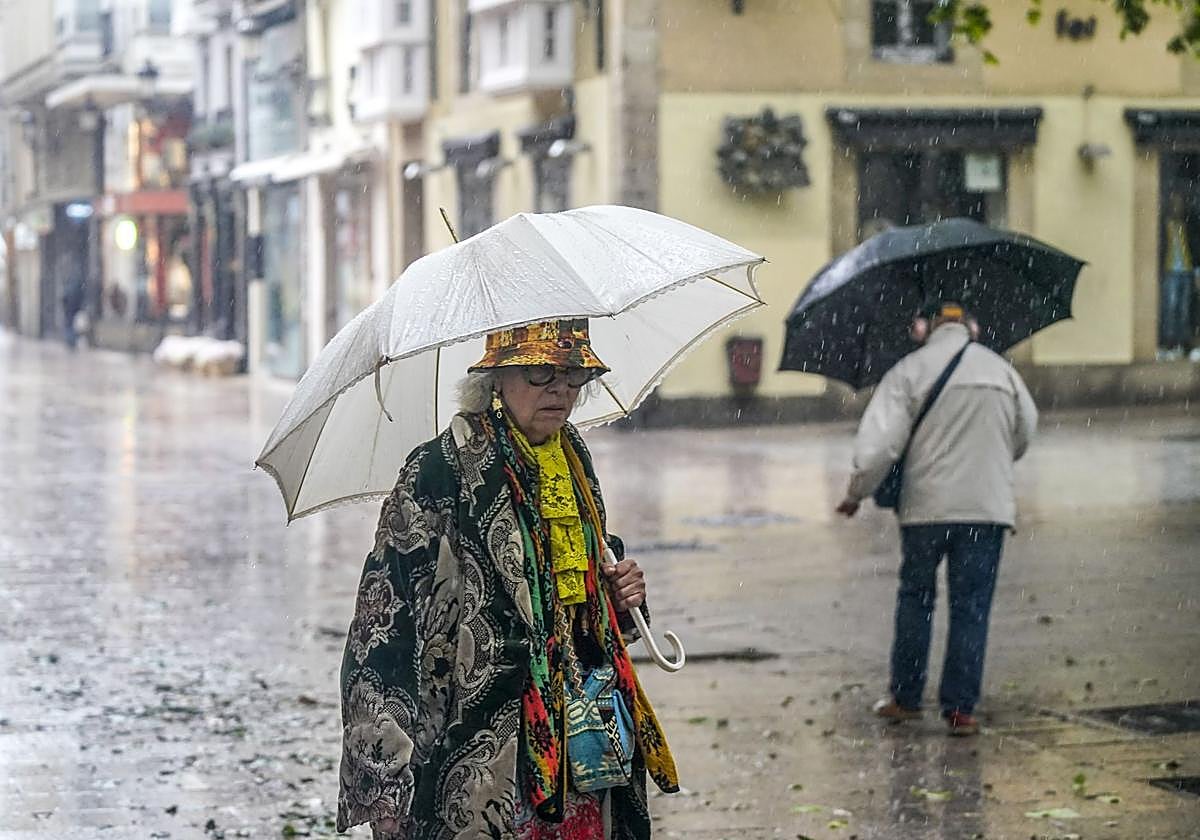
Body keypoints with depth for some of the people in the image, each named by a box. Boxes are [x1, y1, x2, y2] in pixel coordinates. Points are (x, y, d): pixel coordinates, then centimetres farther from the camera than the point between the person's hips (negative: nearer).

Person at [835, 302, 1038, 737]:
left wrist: (856, 494, 3)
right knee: (971, 607, 4)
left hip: (926, 505, -1)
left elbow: (877, 445, -12)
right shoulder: (1001, 369, 6)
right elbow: (1024, 435, 18)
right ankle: (960, 709, 2)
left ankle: (906, 697, 20)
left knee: (915, 597, 16)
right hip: (987, 506, 1)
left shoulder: (909, 370, -5)